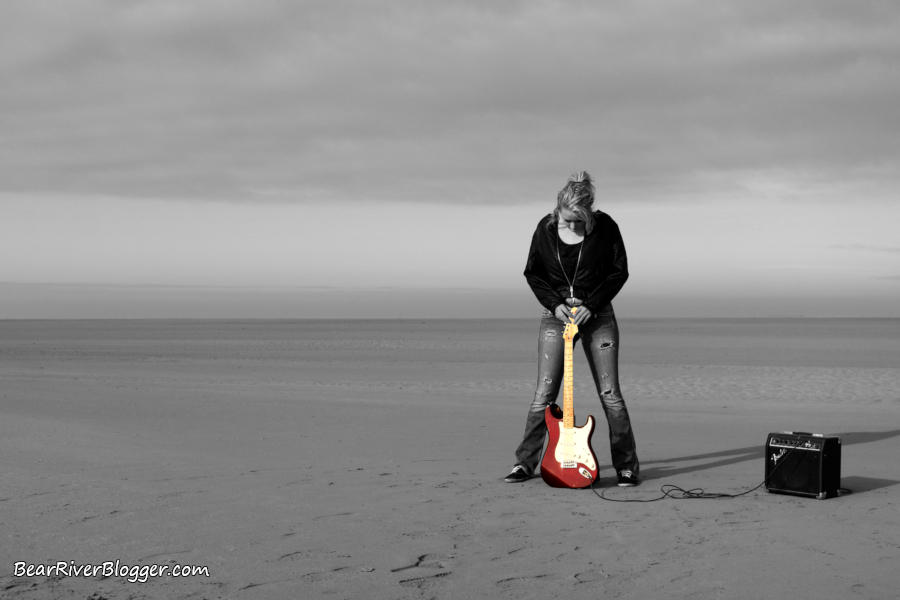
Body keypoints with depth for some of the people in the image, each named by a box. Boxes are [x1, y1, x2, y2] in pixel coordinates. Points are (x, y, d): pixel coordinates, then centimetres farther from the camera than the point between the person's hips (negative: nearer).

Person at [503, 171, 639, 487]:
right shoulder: (546, 228, -5)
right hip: (556, 316, 1)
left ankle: (627, 466, 6)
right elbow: (532, 272, 5)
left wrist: (592, 304, -14)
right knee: (544, 393, -1)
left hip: (597, 316, -1)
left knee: (609, 393, -3)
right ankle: (525, 463, 9)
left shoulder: (605, 227, -10)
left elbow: (619, 271, -4)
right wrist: (554, 303, -9)